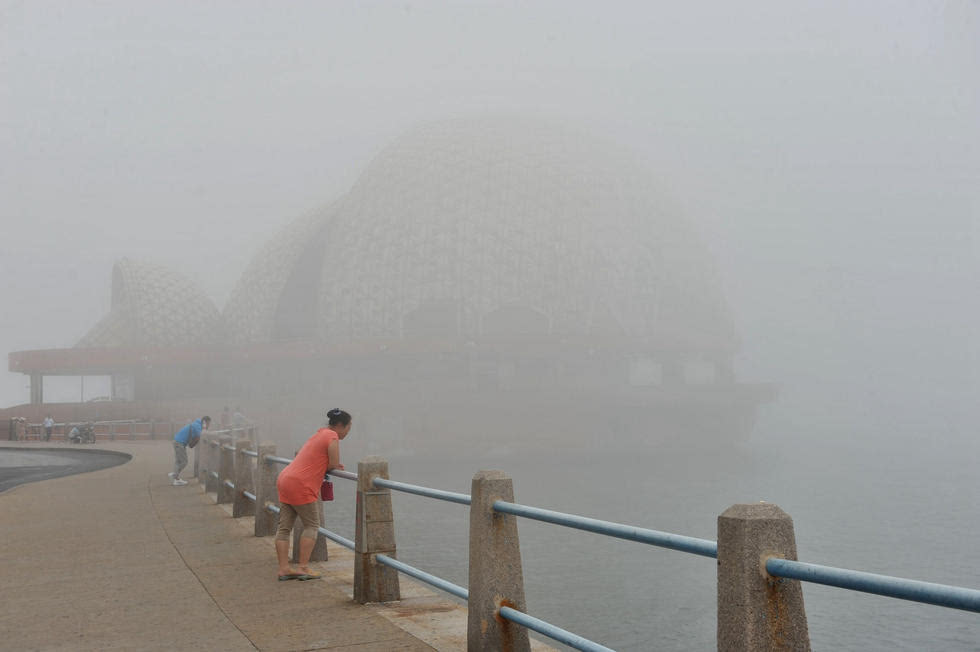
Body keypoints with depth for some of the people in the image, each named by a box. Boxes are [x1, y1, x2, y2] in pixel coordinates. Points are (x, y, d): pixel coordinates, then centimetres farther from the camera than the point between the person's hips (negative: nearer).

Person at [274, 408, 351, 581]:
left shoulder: (320, 434, 21)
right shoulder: (332, 437, -7)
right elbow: (335, 465, -11)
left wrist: (327, 466, 17)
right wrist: (330, 466, 11)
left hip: (285, 479, 9)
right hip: (300, 486, -9)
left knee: (284, 527, 6)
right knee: (312, 525, 0)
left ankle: (283, 569, 7)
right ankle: (303, 567, -5)